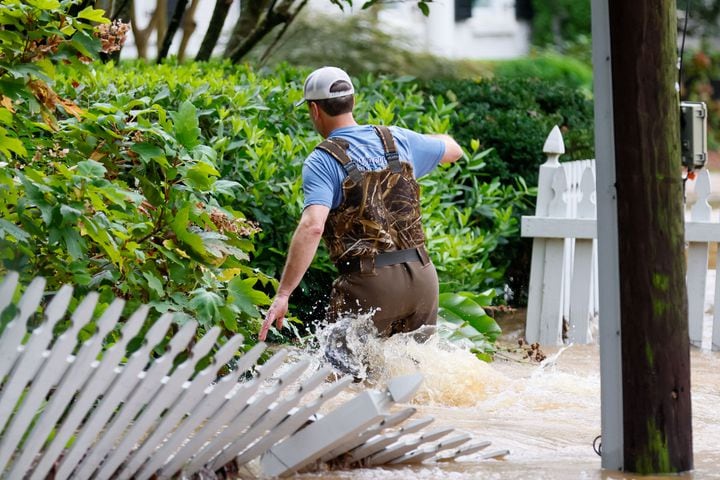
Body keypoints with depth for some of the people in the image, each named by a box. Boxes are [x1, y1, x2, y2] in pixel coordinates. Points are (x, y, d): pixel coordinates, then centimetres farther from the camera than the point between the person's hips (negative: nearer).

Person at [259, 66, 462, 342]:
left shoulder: (322, 162, -6)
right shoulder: (398, 140, 10)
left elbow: (312, 227, -21)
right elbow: (454, 150, 29)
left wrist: (283, 294, -23)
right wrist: (435, 138, 52)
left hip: (370, 281, -5)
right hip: (422, 275, 5)